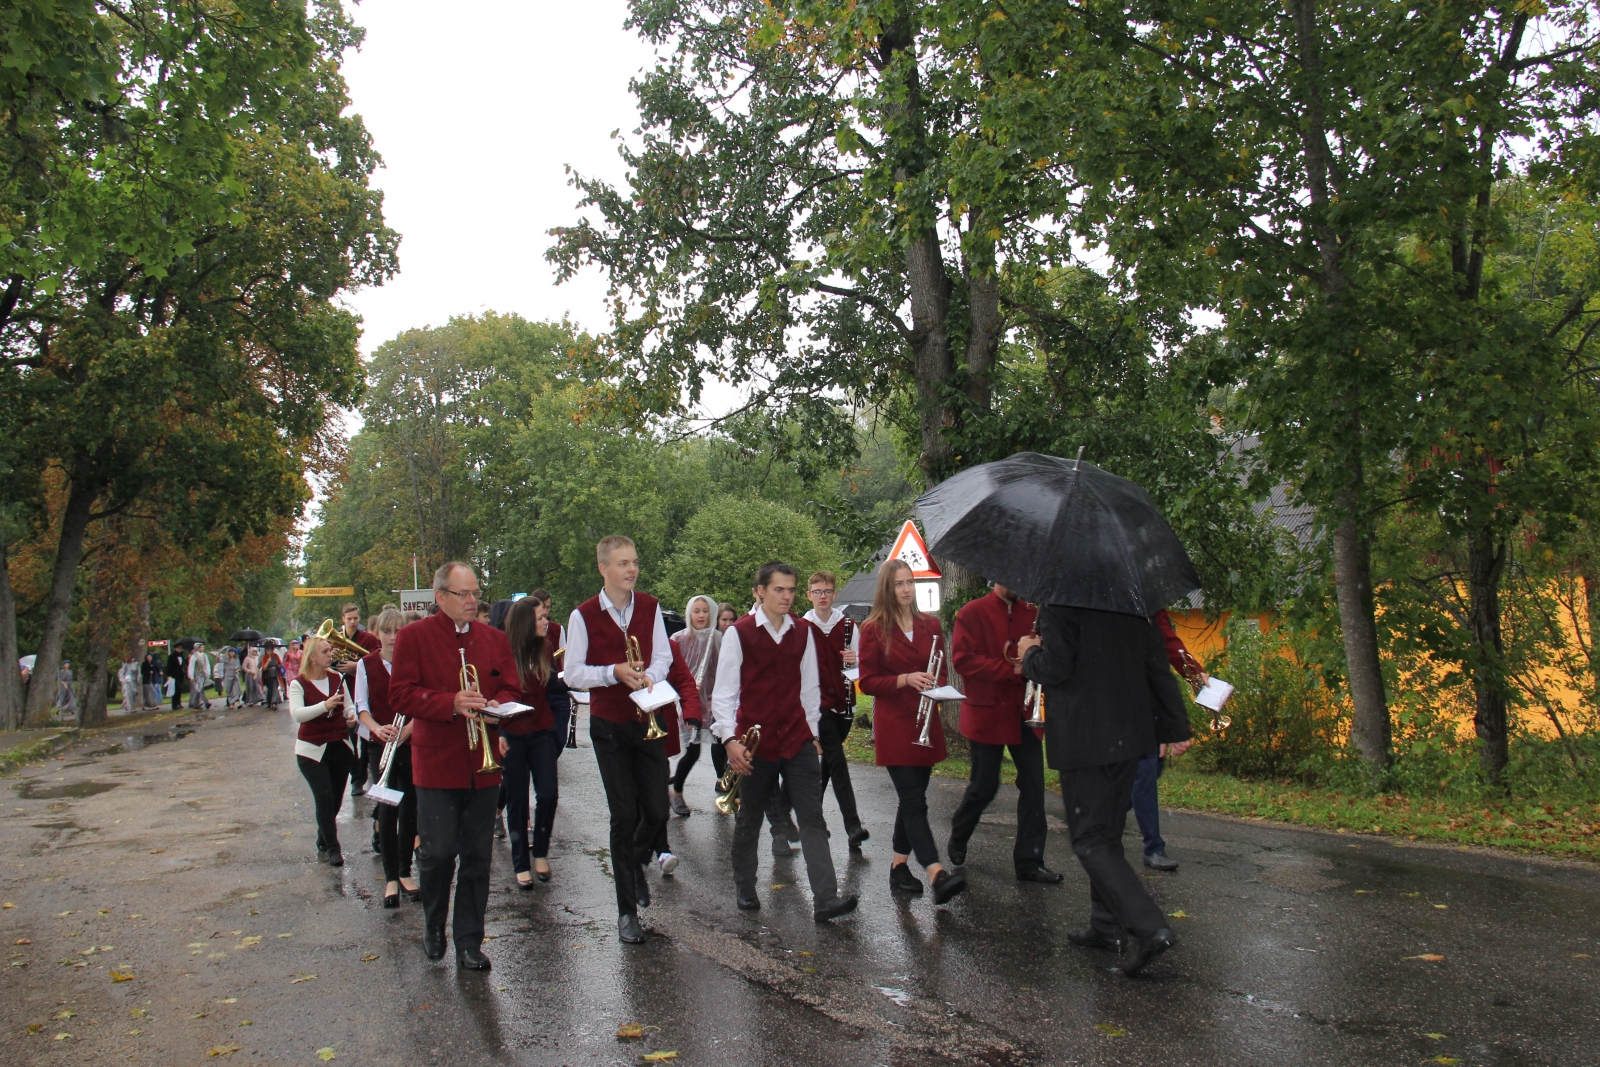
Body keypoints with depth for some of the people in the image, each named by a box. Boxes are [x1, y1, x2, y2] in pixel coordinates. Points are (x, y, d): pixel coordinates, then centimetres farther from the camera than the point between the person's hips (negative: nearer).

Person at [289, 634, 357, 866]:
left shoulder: (337, 679, 6)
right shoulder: (298, 684, -7)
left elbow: (348, 706, 13)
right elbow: (297, 714, -22)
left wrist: (351, 715, -11)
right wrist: (325, 705, -36)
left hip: (340, 747, 5)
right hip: (313, 750, -4)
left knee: (335, 799, 9)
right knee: (324, 797, -11)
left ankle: (324, 845, 27)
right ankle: (332, 849, -1)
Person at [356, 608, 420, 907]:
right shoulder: (366, 664, 1)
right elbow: (361, 706, -3)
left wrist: (406, 730, -22)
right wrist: (377, 728, -22)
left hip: (412, 744, 0)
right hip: (380, 746, 0)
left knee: (409, 809, 7)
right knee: (386, 811, -2)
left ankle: (405, 873, 21)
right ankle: (391, 879, 7)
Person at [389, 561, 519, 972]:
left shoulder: (495, 639, 12)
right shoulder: (414, 637, 0)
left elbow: (511, 689, 12)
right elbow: (400, 695, -7)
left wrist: (496, 705, -11)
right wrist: (452, 704, -21)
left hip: (482, 765, 3)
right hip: (437, 764, -3)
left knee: (477, 857, 6)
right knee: (438, 853, -1)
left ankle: (469, 942, 17)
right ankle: (433, 926, 27)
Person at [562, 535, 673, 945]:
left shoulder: (650, 607, 3)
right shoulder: (583, 615, -7)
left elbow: (663, 656, 6)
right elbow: (573, 674, -6)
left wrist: (648, 676, -16)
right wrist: (614, 672, -20)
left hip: (647, 721, 3)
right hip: (608, 726, -3)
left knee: (656, 810, 3)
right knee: (624, 815, 0)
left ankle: (632, 862, 39)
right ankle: (627, 912, 14)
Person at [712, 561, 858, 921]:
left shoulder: (803, 632, 6)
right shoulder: (738, 633, -7)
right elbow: (723, 692, -6)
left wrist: (812, 732, 13)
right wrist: (729, 739, -15)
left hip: (797, 740, 3)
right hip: (755, 743, -3)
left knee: (812, 819, -4)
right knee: (749, 821, 11)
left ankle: (825, 900, -5)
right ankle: (744, 889, 31)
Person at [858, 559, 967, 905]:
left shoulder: (929, 624, 9)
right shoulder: (874, 629, -5)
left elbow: (941, 669, 17)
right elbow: (867, 682, -6)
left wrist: (935, 683, -6)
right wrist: (905, 679, -19)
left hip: (926, 723, 5)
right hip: (893, 725, -5)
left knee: (912, 798, 11)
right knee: (914, 802, -11)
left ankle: (898, 866, 23)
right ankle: (937, 875, -19)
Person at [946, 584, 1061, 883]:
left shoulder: (1032, 613, 7)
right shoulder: (973, 613, -6)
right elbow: (962, 659, -15)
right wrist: (1011, 669, -22)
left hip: (1024, 713, 4)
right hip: (987, 713, -4)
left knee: (1034, 783, 0)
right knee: (984, 787, 5)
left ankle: (1029, 861, 11)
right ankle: (957, 840, 33)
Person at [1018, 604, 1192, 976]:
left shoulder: (1059, 606, -14)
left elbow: (1054, 669, -20)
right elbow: (1158, 667, 8)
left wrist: (1030, 653, 2)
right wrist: (1173, 726, 13)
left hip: (1083, 739, -7)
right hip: (1130, 735, 8)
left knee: (1090, 840, 0)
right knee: (1108, 831, 19)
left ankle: (1149, 928, -12)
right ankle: (1107, 926, 28)